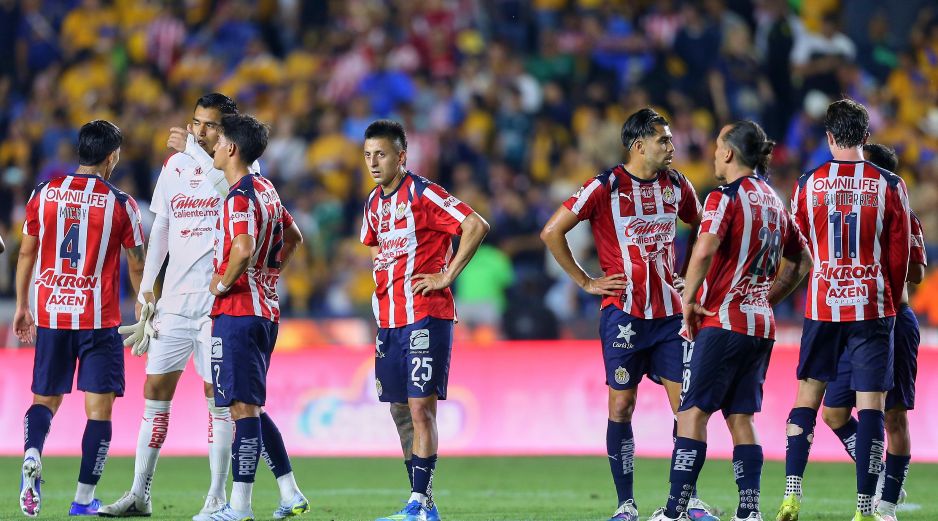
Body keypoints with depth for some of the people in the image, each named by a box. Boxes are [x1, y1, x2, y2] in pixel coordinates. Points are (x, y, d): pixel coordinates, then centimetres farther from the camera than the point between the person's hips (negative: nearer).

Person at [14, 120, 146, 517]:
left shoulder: (44, 193, 2)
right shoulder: (119, 203, -5)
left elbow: (27, 253, 8)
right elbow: (137, 265, 2)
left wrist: (22, 306, 19)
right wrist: (144, 308, 19)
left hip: (50, 315, 3)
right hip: (99, 319, -3)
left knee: (45, 399, 15)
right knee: (99, 408, 3)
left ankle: (32, 454, -15)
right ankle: (84, 499, -1)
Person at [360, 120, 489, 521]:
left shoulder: (422, 194, -11)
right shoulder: (375, 203, 14)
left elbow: (476, 226, -18)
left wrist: (447, 276, -16)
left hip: (426, 315, -9)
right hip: (388, 318, 9)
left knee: (421, 407, -11)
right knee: (400, 410, 8)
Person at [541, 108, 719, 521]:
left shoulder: (676, 185, 6)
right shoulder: (605, 187, -8)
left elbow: (701, 229, 25)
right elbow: (551, 232, -6)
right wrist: (586, 283, -5)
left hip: (670, 312, 4)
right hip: (624, 313, -4)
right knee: (621, 406, -1)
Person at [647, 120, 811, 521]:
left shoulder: (726, 197, -9)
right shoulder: (774, 202, 15)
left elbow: (704, 250, -24)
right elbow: (801, 263, 23)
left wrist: (689, 300, -14)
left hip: (723, 321, -7)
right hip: (761, 325, 7)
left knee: (693, 412, -6)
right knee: (741, 417, 9)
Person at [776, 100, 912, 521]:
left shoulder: (808, 185, 1)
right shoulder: (889, 186, -3)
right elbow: (899, 255, 2)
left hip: (822, 307, 1)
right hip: (873, 308, -1)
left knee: (807, 399, 11)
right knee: (870, 405, 0)